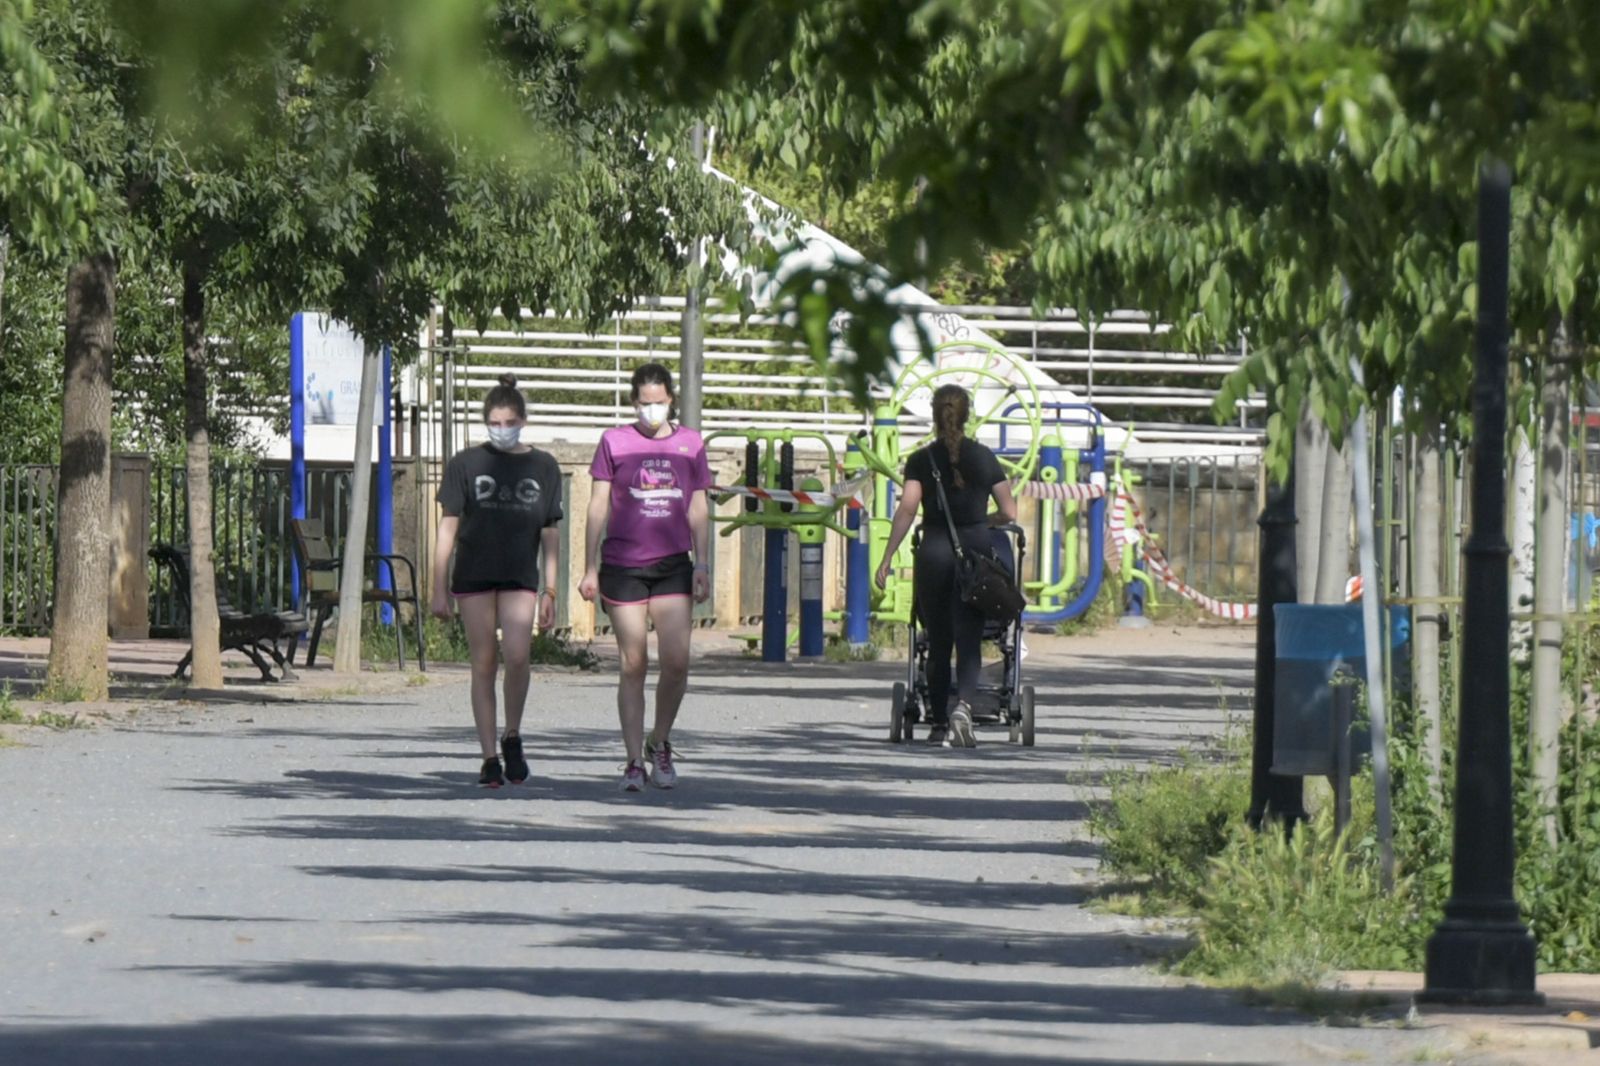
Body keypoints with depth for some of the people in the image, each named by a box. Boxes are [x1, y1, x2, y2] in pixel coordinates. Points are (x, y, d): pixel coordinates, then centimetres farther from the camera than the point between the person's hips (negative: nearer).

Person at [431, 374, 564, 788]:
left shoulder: (542, 467, 7)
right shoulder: (465, 464, 4)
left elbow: (550, 533, 10)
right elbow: (448, 528, 5)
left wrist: (549, 591, 5)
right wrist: (439, 590, 1)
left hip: (520, 577, 0)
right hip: (474, 576, 0)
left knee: (516, 655, -18)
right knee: (483, 664, 1)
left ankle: (512, 737, 4)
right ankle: (489, 757, 7)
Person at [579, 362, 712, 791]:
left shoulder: (690, 443, 9)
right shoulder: (614, 442, 4)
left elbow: (698, 510, 13)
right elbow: (598, 506, 5)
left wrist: (702, 565, 5)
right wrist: (590, 569, 2)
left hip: (672, 564, 1)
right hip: (622, 565, -1)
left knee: (676, 660, -9)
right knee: (633, 664, -2)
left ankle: (660, 743, 13)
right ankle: (634, 760, 4)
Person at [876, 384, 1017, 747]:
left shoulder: (921, 460, 1)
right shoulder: (984, 458, 6)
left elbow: (907, 509, -9)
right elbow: (1009, 513, 7)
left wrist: (887, 558, -9)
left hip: (934, 553, 0)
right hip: (976, 552, 0)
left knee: (938, 642, 11)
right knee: (969, 641, -2)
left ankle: (939, 724, 15)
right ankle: (963, 705, -27)